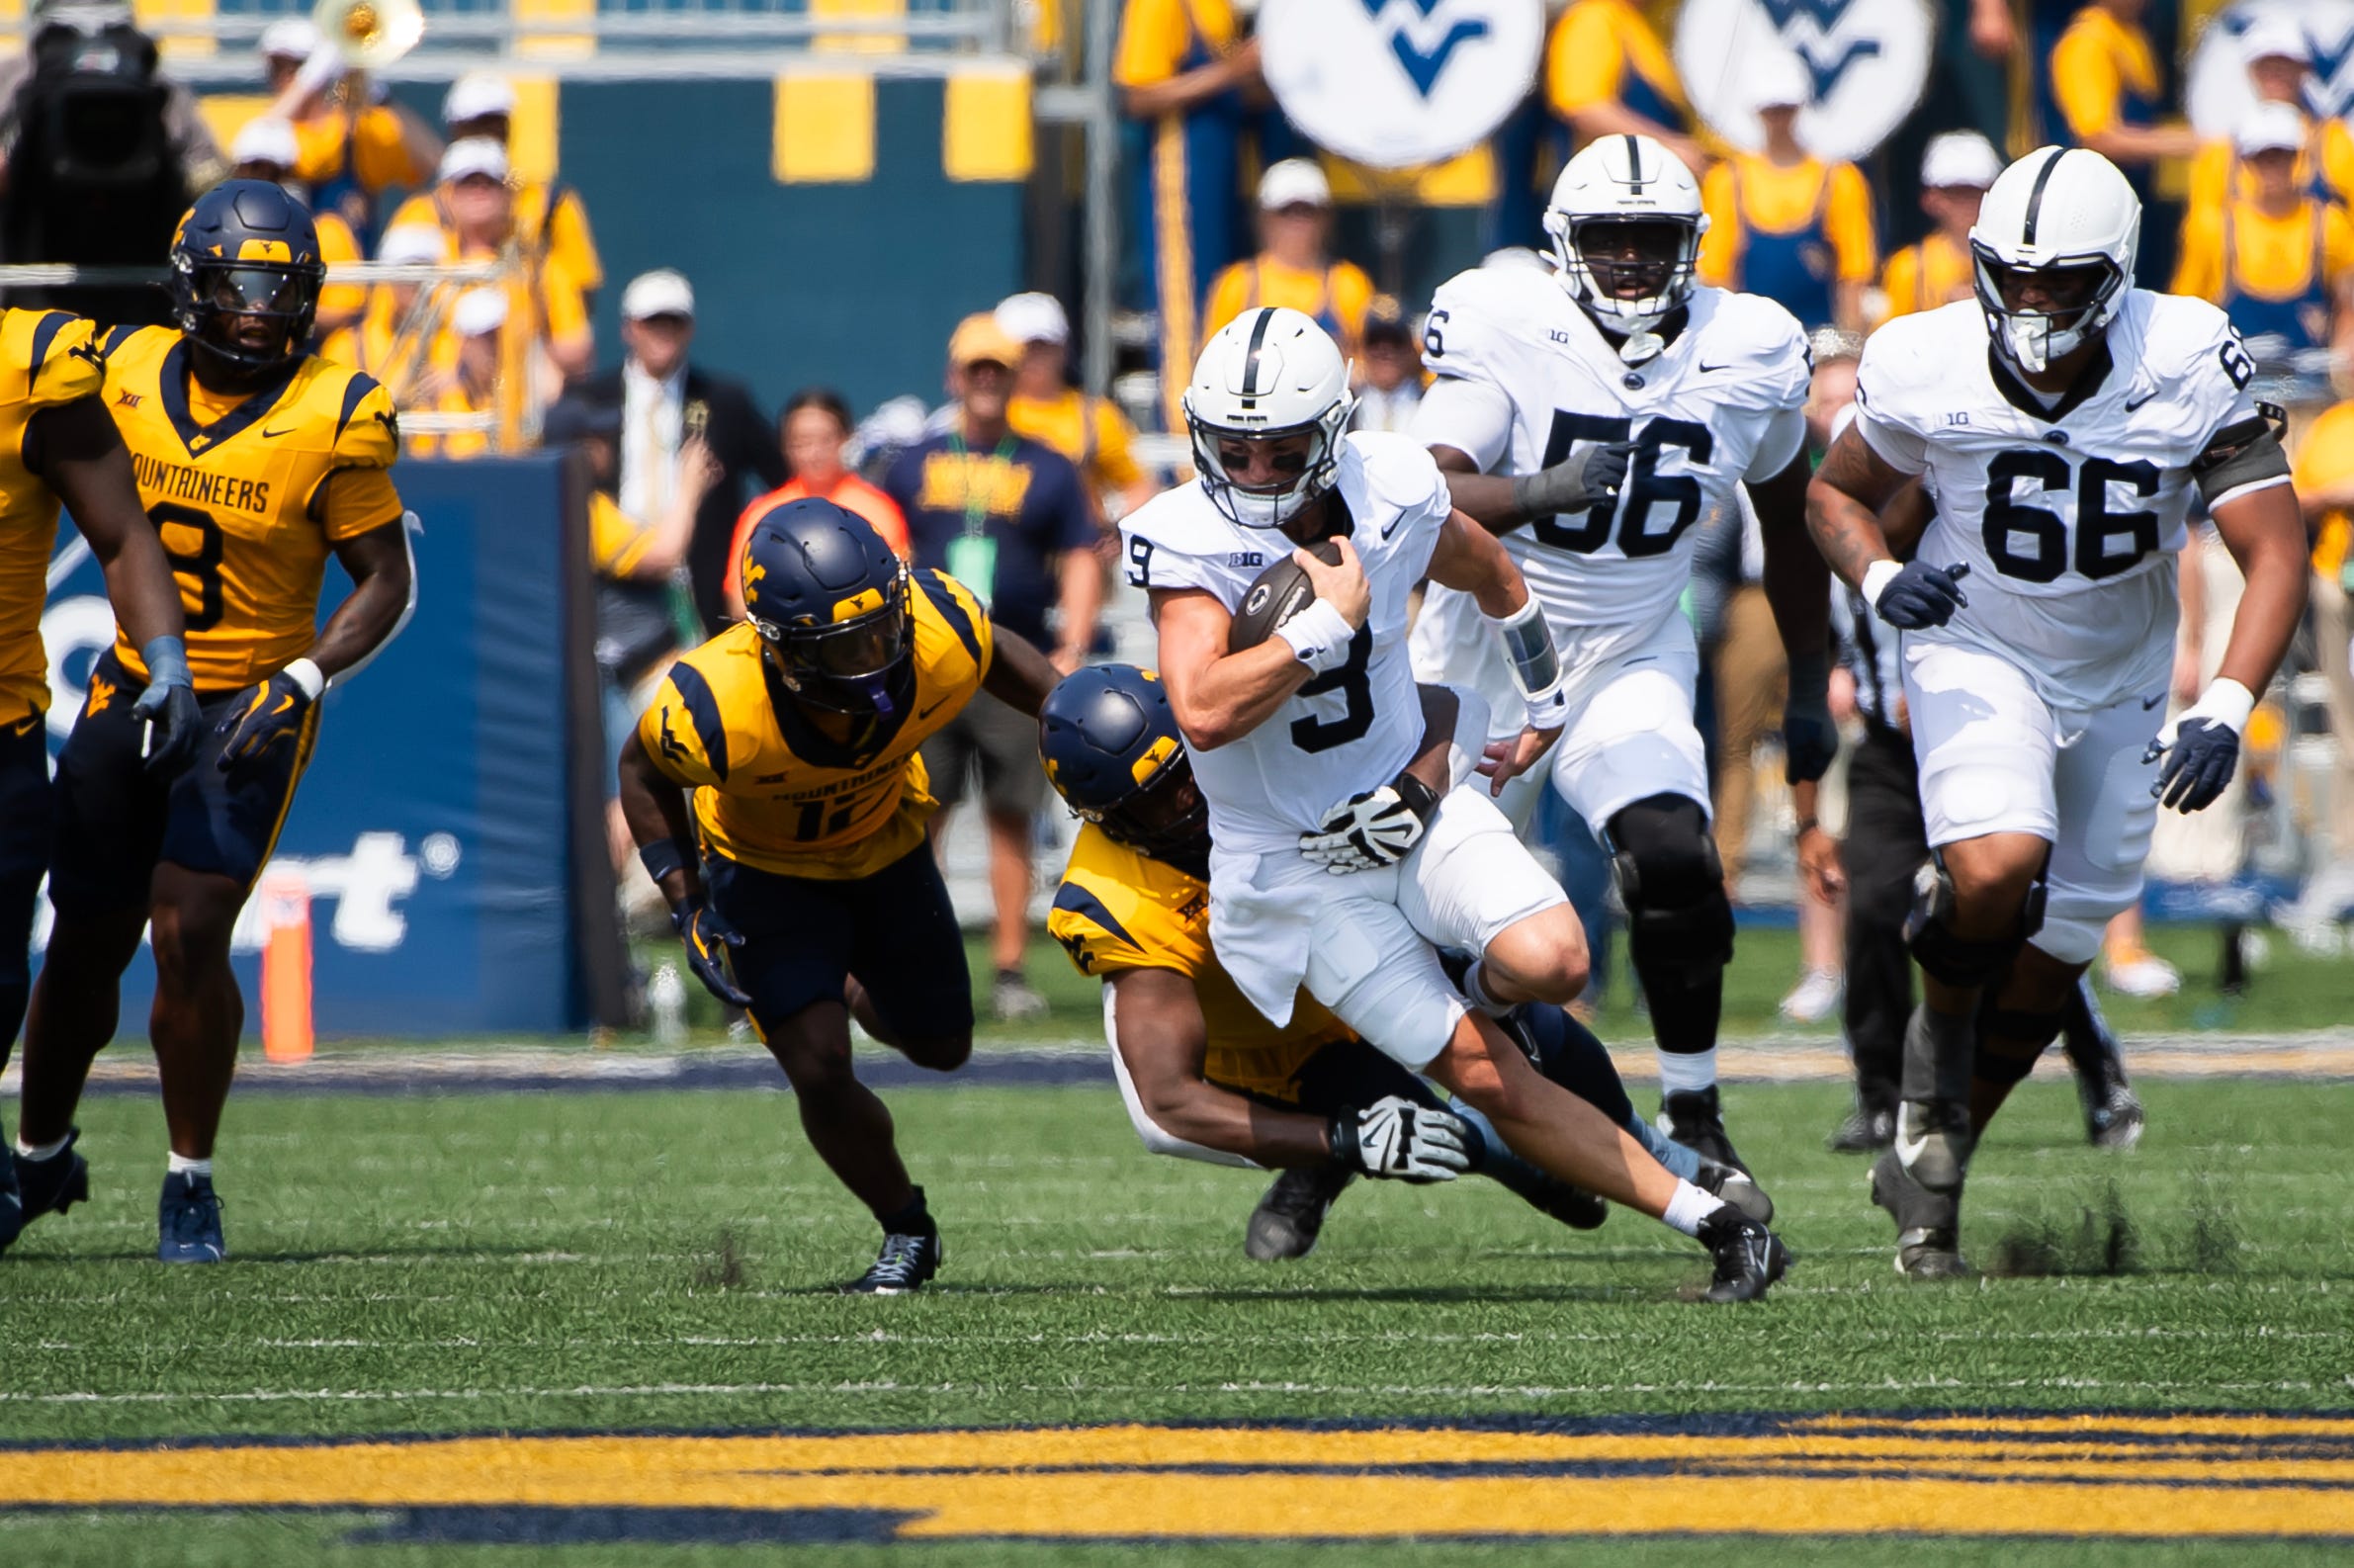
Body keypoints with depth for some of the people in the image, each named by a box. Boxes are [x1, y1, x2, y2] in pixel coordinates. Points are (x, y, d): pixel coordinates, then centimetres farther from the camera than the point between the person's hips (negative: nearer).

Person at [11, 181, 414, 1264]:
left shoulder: (336, 418, -11)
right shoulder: (124, 373, -1)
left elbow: (387, 582, -5)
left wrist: (299, 682, -17)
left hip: (248, 713, -3)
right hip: (130, 691, 3)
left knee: (189, 938, -14)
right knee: (86, 943, 9)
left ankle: (191, 1181, 2)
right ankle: (42, 1153, 30)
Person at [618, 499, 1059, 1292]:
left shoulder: (939, 643, -36)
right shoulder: (715, 710, -41)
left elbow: (1000, 655, -8)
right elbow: (643, 771, -16)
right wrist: (689, 907, -19)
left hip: (885, 847, 3)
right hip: (766, 870, -3)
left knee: (941, 1047, 16)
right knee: (820, 1070, -15)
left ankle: (851, 987, 51)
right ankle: (906, 1231, 12)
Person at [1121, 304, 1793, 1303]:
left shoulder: (1393, 496, -7)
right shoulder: (1187, 541, -20)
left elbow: (1491, 576, 16)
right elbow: (1202, 712, -35)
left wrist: (1545, 706, 26)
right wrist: (1329, 622, -29)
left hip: (1413, 806, 3)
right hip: (1298, 868, -3)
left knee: (1549, 962, -25)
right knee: (1483, 1077, -10)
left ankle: (1487, 988, 12)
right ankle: (1712, 1220, -2)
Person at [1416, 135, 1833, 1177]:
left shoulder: (1745, 357, -5)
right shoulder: (1506, 331, -17)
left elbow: (1789, 517, 11)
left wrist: (1809, 689, 15)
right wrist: (1537, 493, -45)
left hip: (1629, 661, 2)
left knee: (1675, 868, -21)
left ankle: (1693, 1117, -4)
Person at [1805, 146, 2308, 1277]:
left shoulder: (2187, 368, -22)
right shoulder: (1929, 367, -18)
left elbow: (2275, 552, -21)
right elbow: (1836, 493, 2)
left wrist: (2225, 713, -35)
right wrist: (1881, 579, -20)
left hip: (2116, 683, 2)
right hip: (1977, 652, -2)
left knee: (2049, 961, 6)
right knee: (1997, 870, -30)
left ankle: (1929, 1174, 28)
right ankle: (1940, 1024, 2)